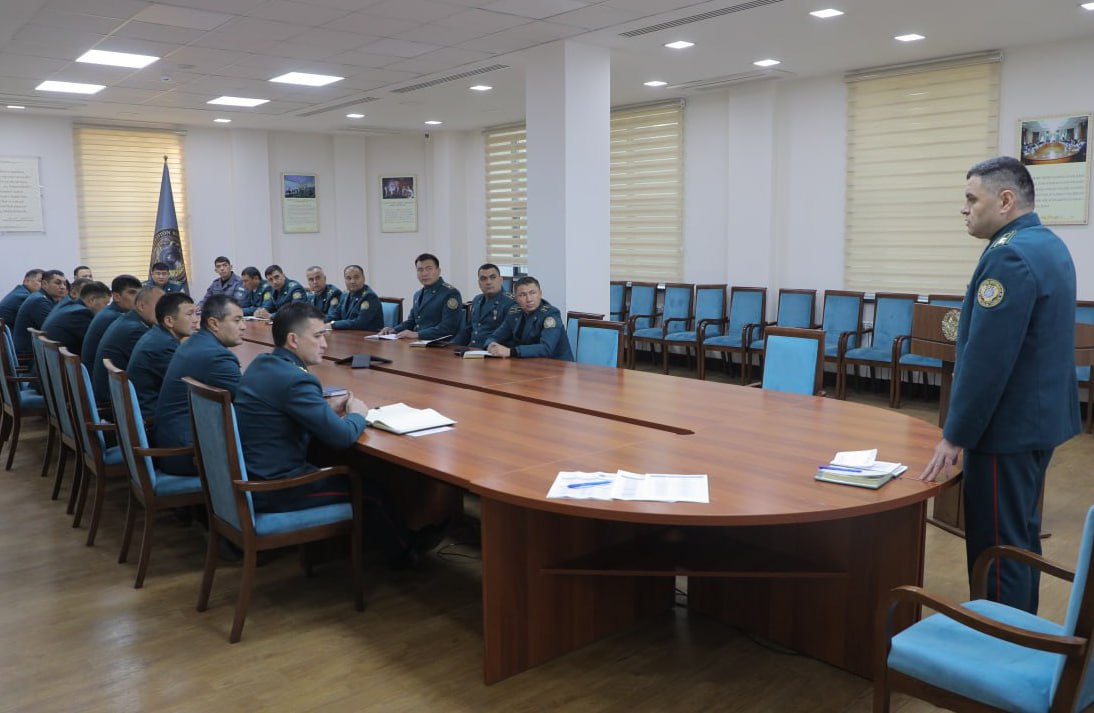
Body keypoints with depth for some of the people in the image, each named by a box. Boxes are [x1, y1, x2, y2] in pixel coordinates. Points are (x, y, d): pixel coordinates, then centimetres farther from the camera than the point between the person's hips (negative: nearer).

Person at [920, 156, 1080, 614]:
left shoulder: (1009, 255, -21)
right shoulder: (1049, 246, 11)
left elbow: (986, 359, -25)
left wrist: (955, 435, -16)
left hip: (1008, 426, -10)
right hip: (1039, 418, 10)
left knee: (996, 545, 0)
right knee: (1022, 534, 20)